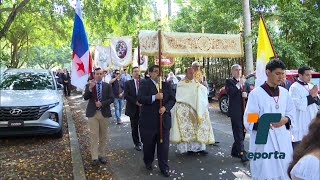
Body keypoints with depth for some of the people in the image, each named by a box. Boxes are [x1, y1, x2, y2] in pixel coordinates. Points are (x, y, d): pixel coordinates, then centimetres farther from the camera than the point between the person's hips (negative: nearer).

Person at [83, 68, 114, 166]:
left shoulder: (107, 86, 5)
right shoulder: (89, 85, 2)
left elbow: (111, 99, -1)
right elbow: (85, 97, -11)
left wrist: (102, 103, -14)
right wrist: (90, 88, -26)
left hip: (104, 113, 2)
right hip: (93, 113, -1)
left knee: (103, 136, 9)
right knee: (94, 136, -1)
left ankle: (102, 155, 21)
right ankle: (95, 157, 7)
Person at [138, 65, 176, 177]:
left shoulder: (166, 85, 9)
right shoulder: (145, 84, -3)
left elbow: (172, 99, 5)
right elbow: (140, 98, -15)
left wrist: (165, 107, -13)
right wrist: (154, 97, -25)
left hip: (164, 120, 3)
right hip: (149, 120, -2)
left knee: (164, 145, 5)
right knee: (148, 144, 13)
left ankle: (164, 168, 18)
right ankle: (148, 163, 37)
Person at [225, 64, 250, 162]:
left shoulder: (245, 82, 17)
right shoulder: (229, 81, 1)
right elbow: (229, 92, -17)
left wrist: (246, 95, -9)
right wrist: (239, 84, -21)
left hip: (245, 111, 6)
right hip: (235, 112, -6)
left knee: (242, 132, 11)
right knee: (238, 133, -7)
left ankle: (235, 151, 24)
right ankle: (242, 153, -5)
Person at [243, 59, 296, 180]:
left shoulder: (284, 92, 7)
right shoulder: (256, 93, -10)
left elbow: (292, 112, 12)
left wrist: (285, 120, -10)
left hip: (282, 140, 5)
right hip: (264, 142, -5)